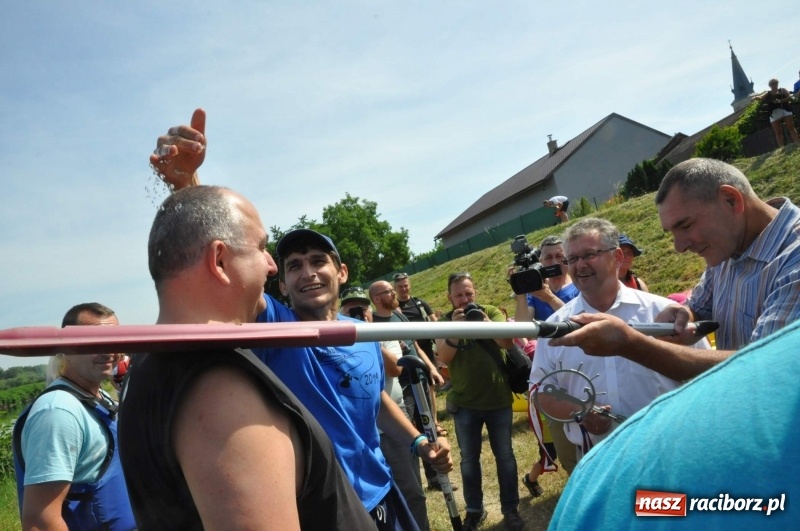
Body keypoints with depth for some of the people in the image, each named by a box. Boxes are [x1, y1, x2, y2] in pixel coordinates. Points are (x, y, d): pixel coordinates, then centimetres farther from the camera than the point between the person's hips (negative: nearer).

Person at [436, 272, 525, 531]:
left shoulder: (491, 312, -2)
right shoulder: (445, 321, -3)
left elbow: (508, 342, -15)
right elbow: (444, 357, -15)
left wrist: (485, 322, -31)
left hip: (498, 398, 0)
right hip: (464, 403, 0)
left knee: (504, 455, 10)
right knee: (469, 458, 10)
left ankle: (510, 509, 24)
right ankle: (474, 510, 24)